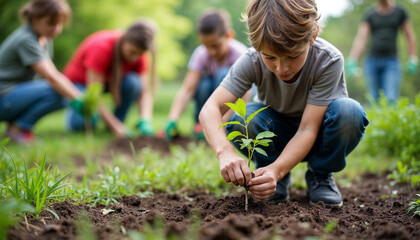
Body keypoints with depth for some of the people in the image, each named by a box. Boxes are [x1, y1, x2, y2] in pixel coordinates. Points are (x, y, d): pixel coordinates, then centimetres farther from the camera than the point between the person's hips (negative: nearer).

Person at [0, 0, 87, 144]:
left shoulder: (45, 39, 9)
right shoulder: (26, 40, -20)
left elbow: (53, 74, 5)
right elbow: (51, 77, -27)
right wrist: (78, 99, -30)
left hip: (16, 91, 9)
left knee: (65, 97, -3)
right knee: (56, 92, -26)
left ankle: (15, 122, 4)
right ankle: (18, 129, -12)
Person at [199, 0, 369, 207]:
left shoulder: (328, 60, -30)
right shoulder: (252, 61, -25)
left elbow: (308, 130, -32)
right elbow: (210, 109, -33)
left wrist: (276, 169, -48)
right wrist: (225, 151, -53)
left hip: (314, 136, -1)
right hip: (278, 134, 1)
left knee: (349, 112, -34)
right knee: (240, 119, -32)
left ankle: (320, 176, -6)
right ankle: (278, 181, -4)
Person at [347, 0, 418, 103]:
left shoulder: (399, 11, 7)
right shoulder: (370, 14, 4)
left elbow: (409, 35, 10)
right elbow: (361, 38, -3)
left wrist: (413, 58, 4)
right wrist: (352, 61, -13)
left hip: (391, 61, -1)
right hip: (372, 61, 1)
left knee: (391, 99, -15)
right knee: (374, 100, 3)